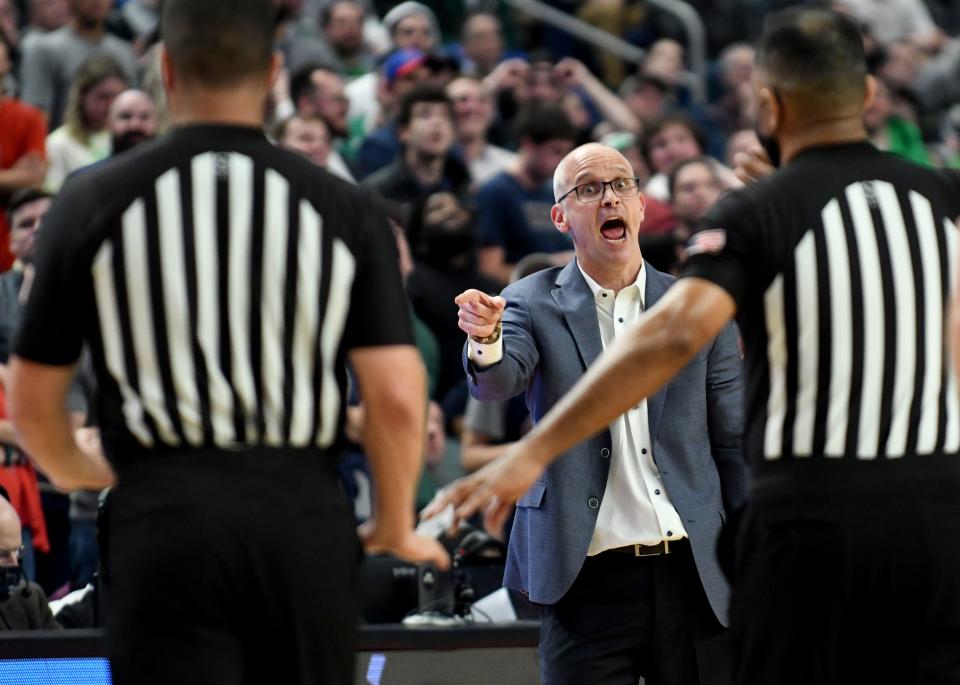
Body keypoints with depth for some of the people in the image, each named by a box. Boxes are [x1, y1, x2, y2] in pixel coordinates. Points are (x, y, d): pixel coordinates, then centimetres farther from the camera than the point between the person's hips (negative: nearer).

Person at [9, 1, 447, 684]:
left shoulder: (92, 201, 2)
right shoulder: (345, 209, 2)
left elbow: (32, 400, 7)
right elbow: (397, 398, -4)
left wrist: (75, 470, 29)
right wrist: (396, 525, 14)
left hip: (165, 513, -1)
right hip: (304, 513, 1)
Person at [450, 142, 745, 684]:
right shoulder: (533, 305, 3)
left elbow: (733, 443, 9)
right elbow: (499, 383, -15)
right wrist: (485, 341, -38)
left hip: (694, 575, 2)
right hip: (590, 579, -2)